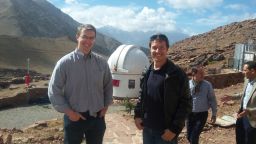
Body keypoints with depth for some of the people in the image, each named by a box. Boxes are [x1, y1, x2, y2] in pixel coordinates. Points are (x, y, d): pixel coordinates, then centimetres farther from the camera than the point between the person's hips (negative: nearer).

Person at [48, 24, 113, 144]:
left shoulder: (101, 62, 0)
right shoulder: (65, 63, -10)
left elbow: (108, 86, 12)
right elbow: (53, 91, -8)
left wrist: (105, 106, 6)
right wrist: (69, 112, -11)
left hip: (97, 118, 3)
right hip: (74, 118, -3)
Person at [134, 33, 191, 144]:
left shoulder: (177, 74, -12)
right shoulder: (147, 73, 5)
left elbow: (186, 103, -12)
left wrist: (175, 128, -16)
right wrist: (137, 114, 4)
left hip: (166, 131, -5)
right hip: (147, 128, 5)